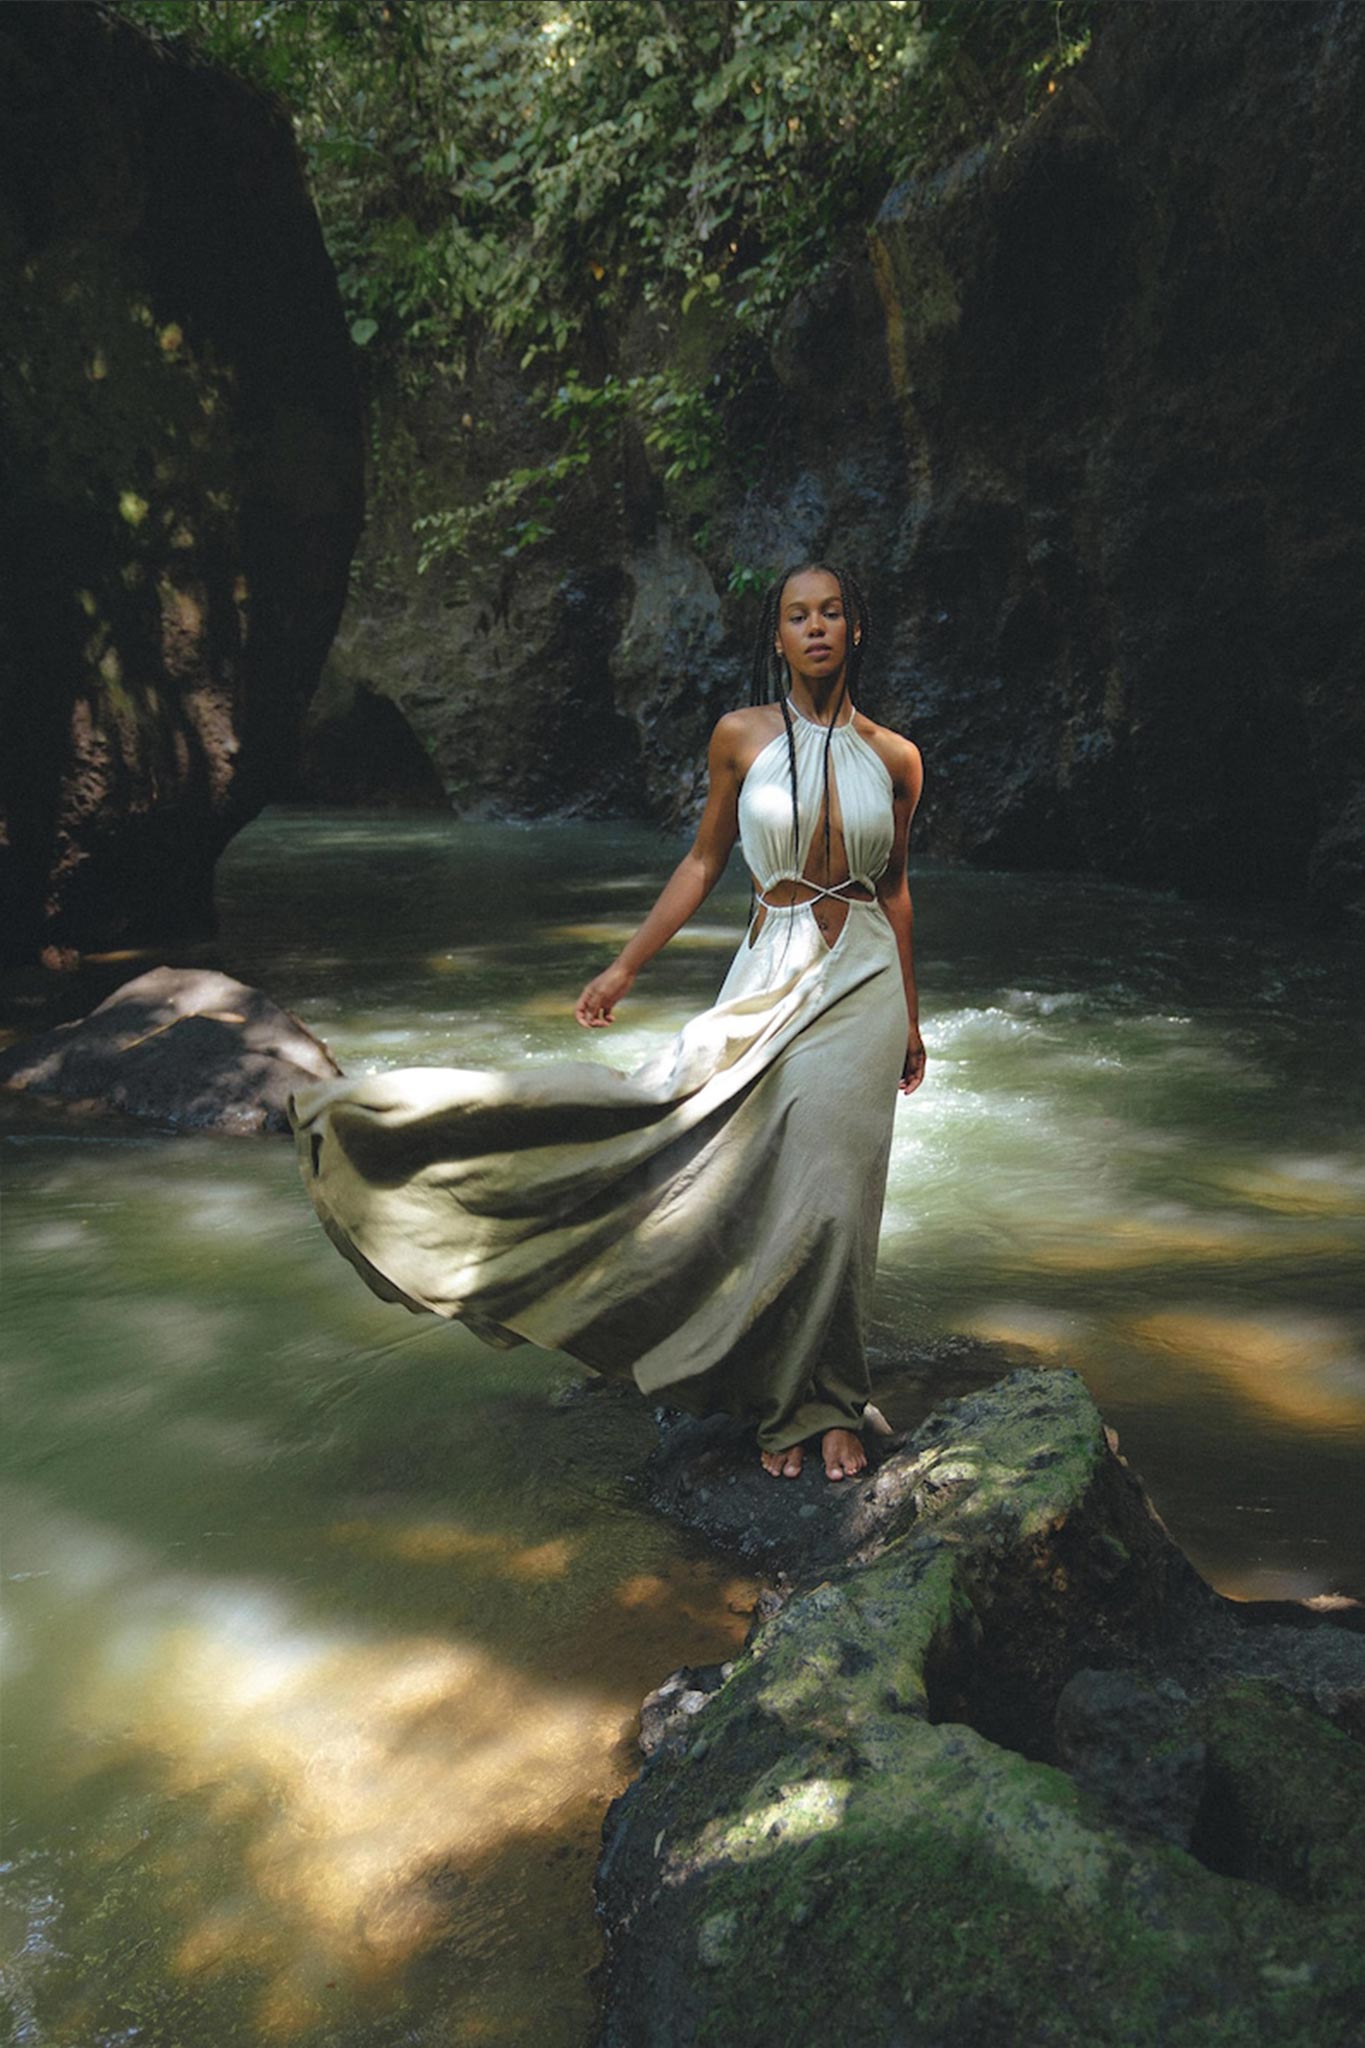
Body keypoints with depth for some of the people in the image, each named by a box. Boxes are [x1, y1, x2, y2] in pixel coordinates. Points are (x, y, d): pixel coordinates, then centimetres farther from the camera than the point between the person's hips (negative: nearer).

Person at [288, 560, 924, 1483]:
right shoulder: (741, 736, 0)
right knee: (763, 1191, -3)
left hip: (862, 987, 1)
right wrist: (625, 967, 5)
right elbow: (704, 861, 7)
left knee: (830, 1196, 0)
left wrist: (911, 1018, 17)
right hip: (768, 981, 0)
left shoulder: (895, 758, 3)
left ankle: (825, 1403, 18)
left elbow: (894, 887, 13)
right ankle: (787, 1404, 15)